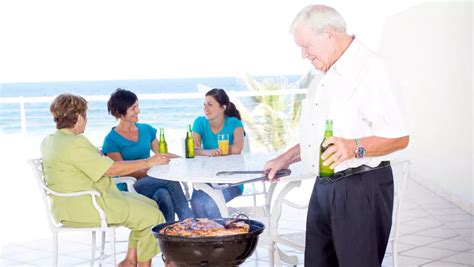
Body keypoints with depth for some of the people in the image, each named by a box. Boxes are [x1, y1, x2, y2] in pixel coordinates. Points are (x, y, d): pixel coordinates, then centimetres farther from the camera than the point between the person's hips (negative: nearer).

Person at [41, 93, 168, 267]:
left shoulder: (50, 140, 10)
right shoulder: (74, 144, -21)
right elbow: (112, 169, -19)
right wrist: (148, 162, -11)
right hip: (83, 209, -11)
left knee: (149, 205, 12)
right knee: (152, 217, -10)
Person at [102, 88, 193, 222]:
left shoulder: (146, 130, 16)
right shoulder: (112, 140, -2)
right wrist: (146, 173, -23)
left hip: (152, 182, 5)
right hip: (128, 189, -5)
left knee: (164, 195, -33)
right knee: (170, 181, -29)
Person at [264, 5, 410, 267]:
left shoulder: (369, 69, -13)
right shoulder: (326, 77, 17)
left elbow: (399, 138, -18)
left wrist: (355, 148, -32)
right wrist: (286, 158, 20)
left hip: (361, 188, -9)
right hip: (324, 187, 9)